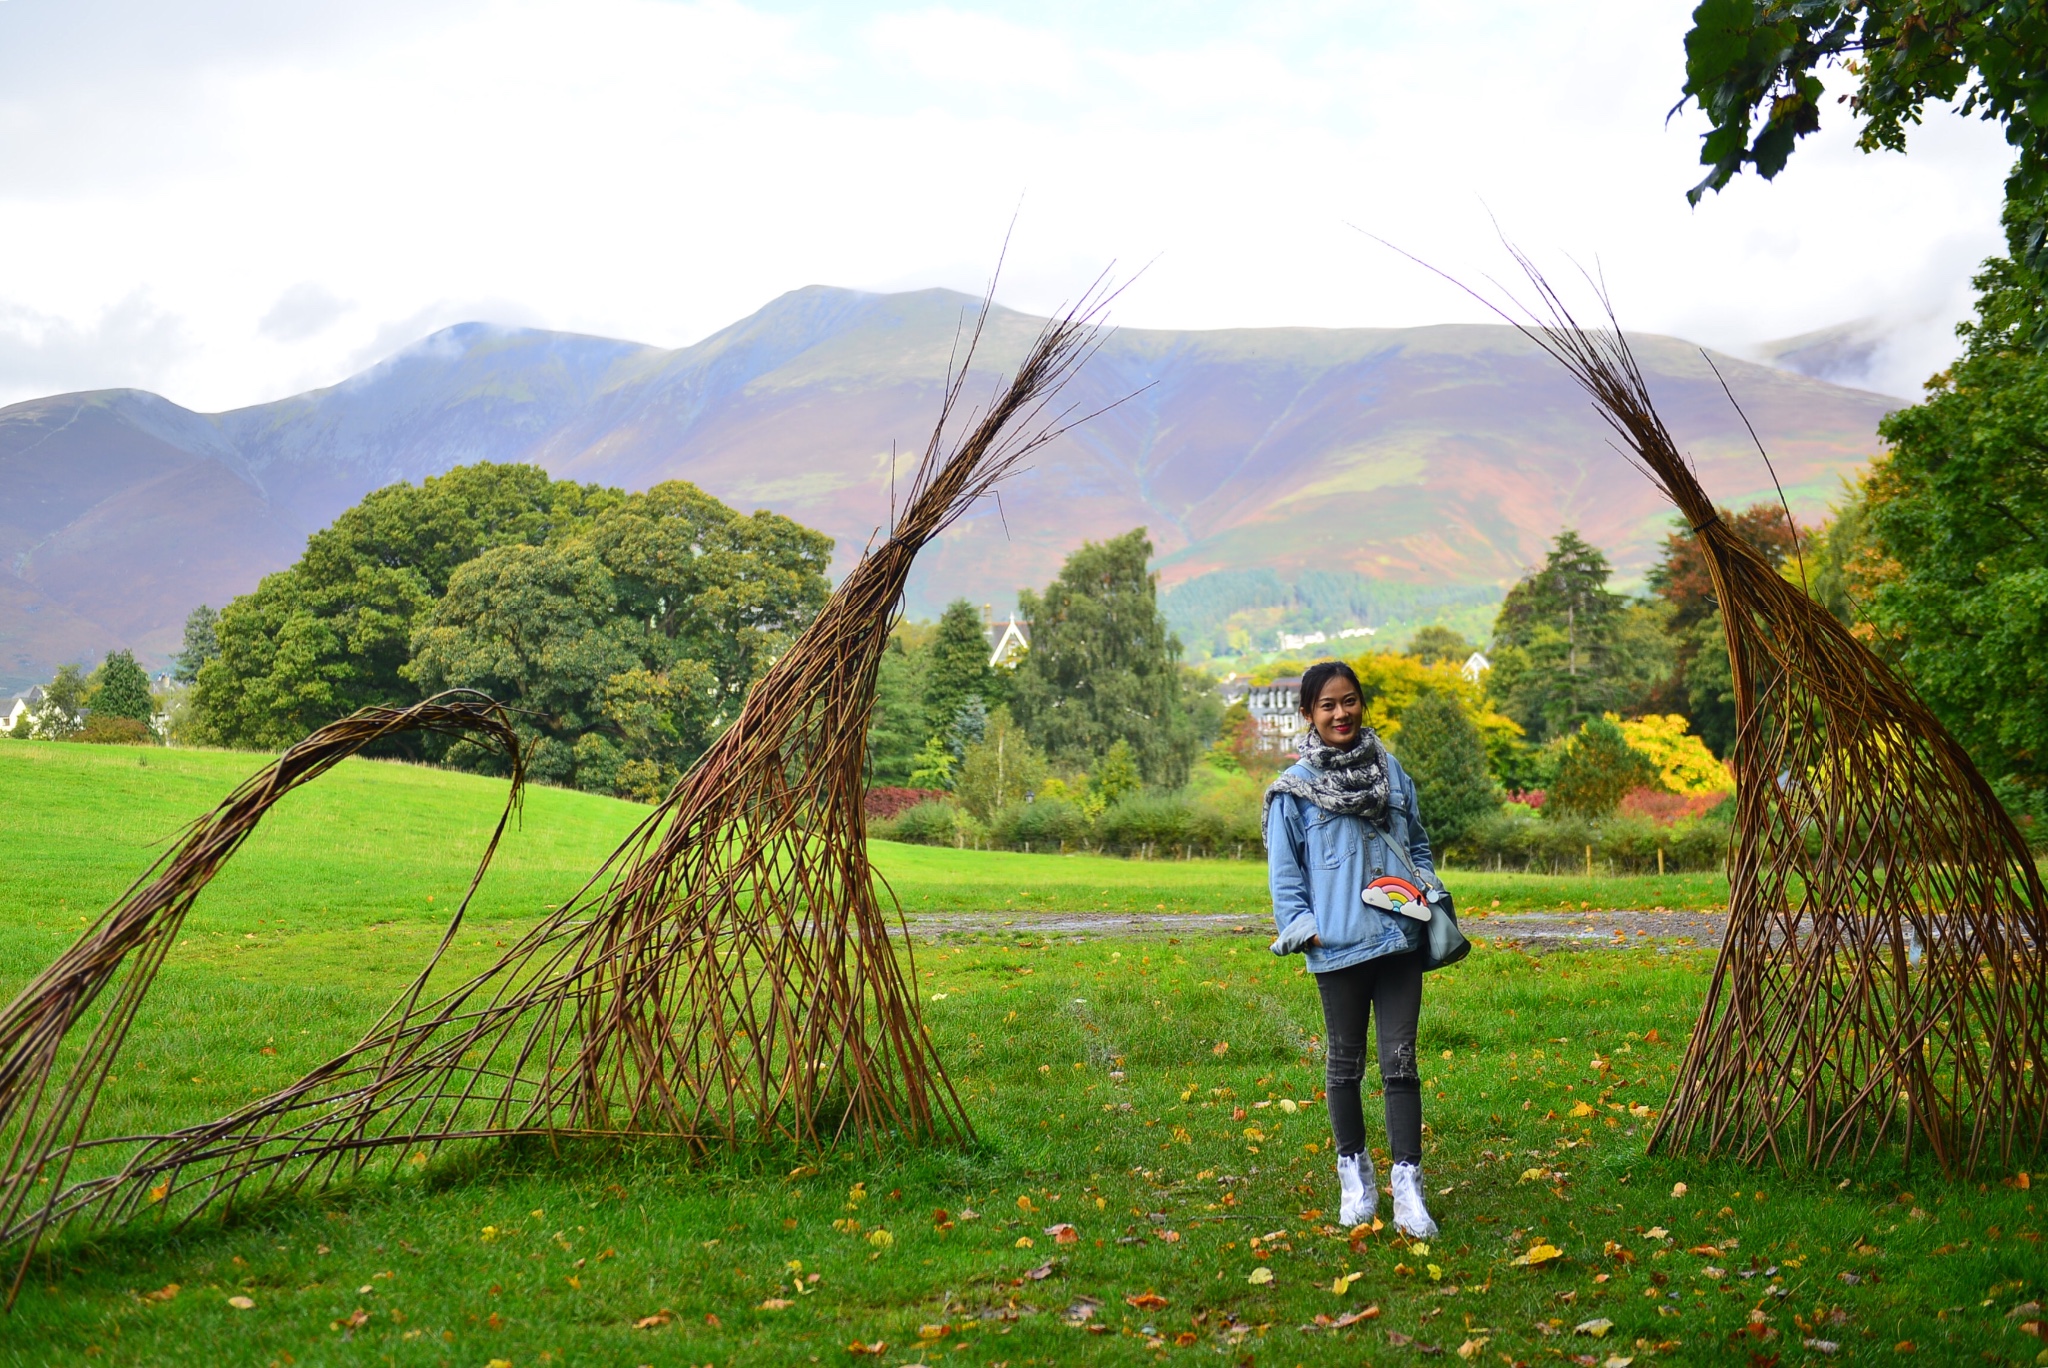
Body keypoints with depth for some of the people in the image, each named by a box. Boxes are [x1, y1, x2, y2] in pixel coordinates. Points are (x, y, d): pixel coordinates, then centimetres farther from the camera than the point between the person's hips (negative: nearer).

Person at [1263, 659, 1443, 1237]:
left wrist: (1430, 893, 7)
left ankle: (1407, 1184, 0)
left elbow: (1418, 843, 20)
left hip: (1399, 938, 2)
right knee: (1346, 1063, 10)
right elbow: (1284, 868, 1)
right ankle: (1354, 1174, 26)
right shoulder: (1295, 787, -1)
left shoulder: (1390, 771, 10)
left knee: (1400, 1060, -2)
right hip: (1338, 945, -2)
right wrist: (1301, 925, -9)